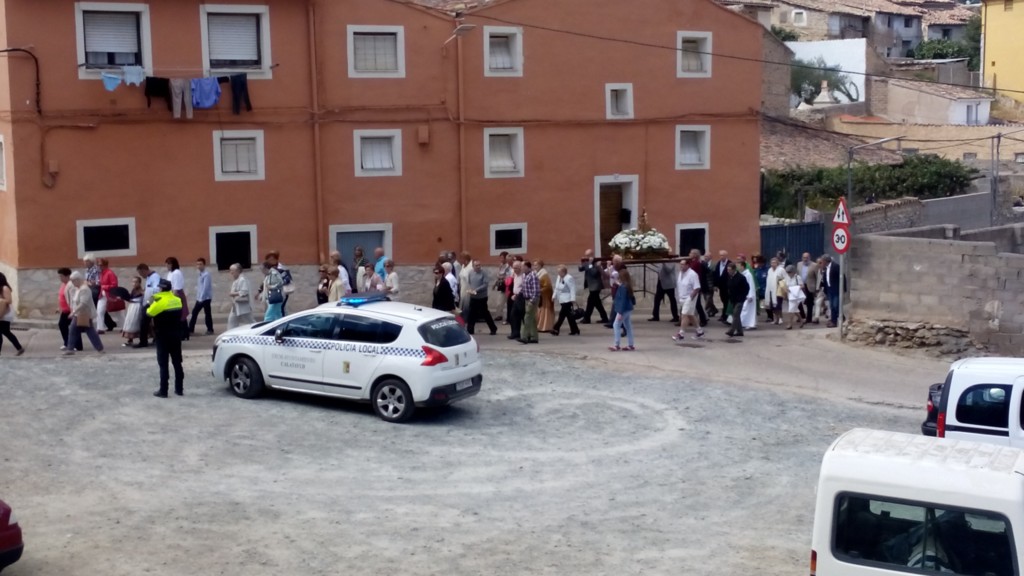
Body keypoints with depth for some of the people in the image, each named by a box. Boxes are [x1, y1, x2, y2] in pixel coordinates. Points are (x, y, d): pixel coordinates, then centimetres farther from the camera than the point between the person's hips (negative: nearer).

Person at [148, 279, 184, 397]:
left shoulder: (159, 301, -16)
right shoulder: (177, 300, 2)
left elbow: (148, 313, -7)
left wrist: (152, 304, 10)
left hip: (163, 337, -5)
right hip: (176, 335, 5)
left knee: (163, 364, -1)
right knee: (177, 362, 11)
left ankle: (163, 390, 0)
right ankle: (179, 389, 14)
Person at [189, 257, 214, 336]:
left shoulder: (206, 274, -14)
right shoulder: (200, 274, 13)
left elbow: (205, 287, -19)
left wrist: (201, 298, -20)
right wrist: (198, 297, 12)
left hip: (206, 298, -9)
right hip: (199, 298, 9)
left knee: (207, 313, -2)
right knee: (194, 312, 9)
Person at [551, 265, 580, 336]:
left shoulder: (569, 278, -14)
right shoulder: (558, 278, 11)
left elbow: (572, 290, -16)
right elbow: (556, 288, 19)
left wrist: (573, 301, -20)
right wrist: (554, 297, 12)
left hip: (567, 300, -9)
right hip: (562, 300, 9)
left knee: (561, 315, -9)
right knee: (569, 316, 10)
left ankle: (556, 329, -6)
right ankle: (575, 330, 14)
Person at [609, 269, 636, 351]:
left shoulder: (623, 287, -20)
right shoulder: (628, 286, 8)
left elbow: (623, 300, -22)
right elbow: (631, 297, 17)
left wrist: (620, 312, -23)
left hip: (624, 309, -10)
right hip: (628, 309, 10)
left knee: (616, 325, -6)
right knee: (628, 327, 12)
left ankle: (617, 345, -8)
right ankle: (630, 345, 15)